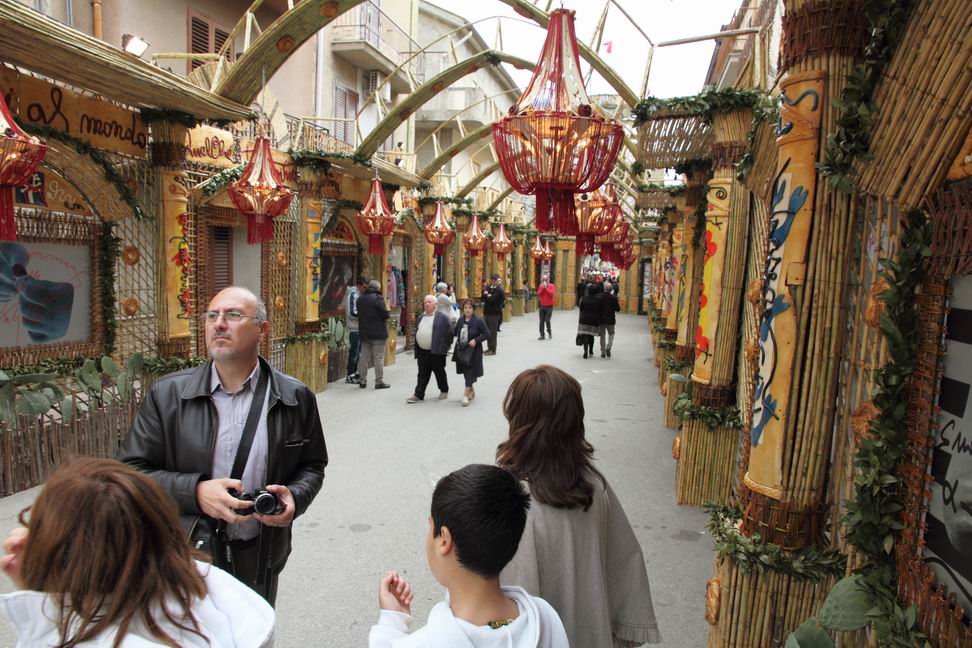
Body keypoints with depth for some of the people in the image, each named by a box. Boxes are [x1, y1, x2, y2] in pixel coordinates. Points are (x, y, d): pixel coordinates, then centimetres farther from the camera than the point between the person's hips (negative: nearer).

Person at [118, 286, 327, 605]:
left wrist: (294, 497, -15)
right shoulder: (166, 394, -6)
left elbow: (312, 466, 6)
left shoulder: (296, 398, -5)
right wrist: (194, 491, -20)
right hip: (185, 558, -1)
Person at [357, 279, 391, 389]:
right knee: (379, 358, 1)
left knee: (363, 357, 12)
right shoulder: (378, 298, -14)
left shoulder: (360, 299, 8)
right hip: (378, 333, -6)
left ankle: (362, 380, 17)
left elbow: (359, 314, 13)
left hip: (364, 332, 6)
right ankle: (379, 381, 5)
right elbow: (385, 315, -15)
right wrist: (387, 310, 5)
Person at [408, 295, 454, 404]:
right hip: (422, 352, 5)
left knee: (439, 373, 9)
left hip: (436, 352, -5)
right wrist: (416, 351, 15)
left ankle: (444, 391, 27)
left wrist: (445, 347, -4)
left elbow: (449, 333, -4)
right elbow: (417, 334, 18)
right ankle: (418, 395, 5)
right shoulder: (420, 318, 14)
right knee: (422, 374, 5)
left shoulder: (442, 318, -5)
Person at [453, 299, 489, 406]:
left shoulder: (478, 321, -11)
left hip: (473, 351, -6)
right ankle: (471, 391, 34)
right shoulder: (461, 320, 5)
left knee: (470, 372, -5)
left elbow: (486, 334, -9)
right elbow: (455, 332, 16)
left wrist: (476, 340, -19)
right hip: (461, 349, 6)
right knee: (465, 372, 15)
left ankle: (466, 394, -2)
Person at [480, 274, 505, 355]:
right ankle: (490, 348, 19)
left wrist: (486, 294, -7)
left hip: (494, 314, -8)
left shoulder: (499, 290, -13)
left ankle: (493, 350, -1)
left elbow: (491, 299, -23)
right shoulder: (490, 287, 12)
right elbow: (483, 299, 13)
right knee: (488, 331, 11)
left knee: (492, 332, -5)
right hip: (488, 312, 8)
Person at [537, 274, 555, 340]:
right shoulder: (541, 286, 7)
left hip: (549, 307, -3)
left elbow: (551, 293, -19)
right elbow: (538, 295, -5)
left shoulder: (552, 286, -3)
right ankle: (542, 335, 9)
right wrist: (542, 287, -12)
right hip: (542, 306, 3)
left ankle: (549, 331, 15)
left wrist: (546, 287, -17)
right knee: (541, 321, 2)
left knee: (547, 320, -11)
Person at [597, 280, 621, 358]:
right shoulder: (614, 298, -13)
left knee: (602, 335, 12)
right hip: (610, 319, -1)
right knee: (611, 333, 17)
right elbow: (618, 309, -8)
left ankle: (603, 351, 13)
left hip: (601, 319, 1)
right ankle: (608, 347, -3)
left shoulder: (599, 296, -10)